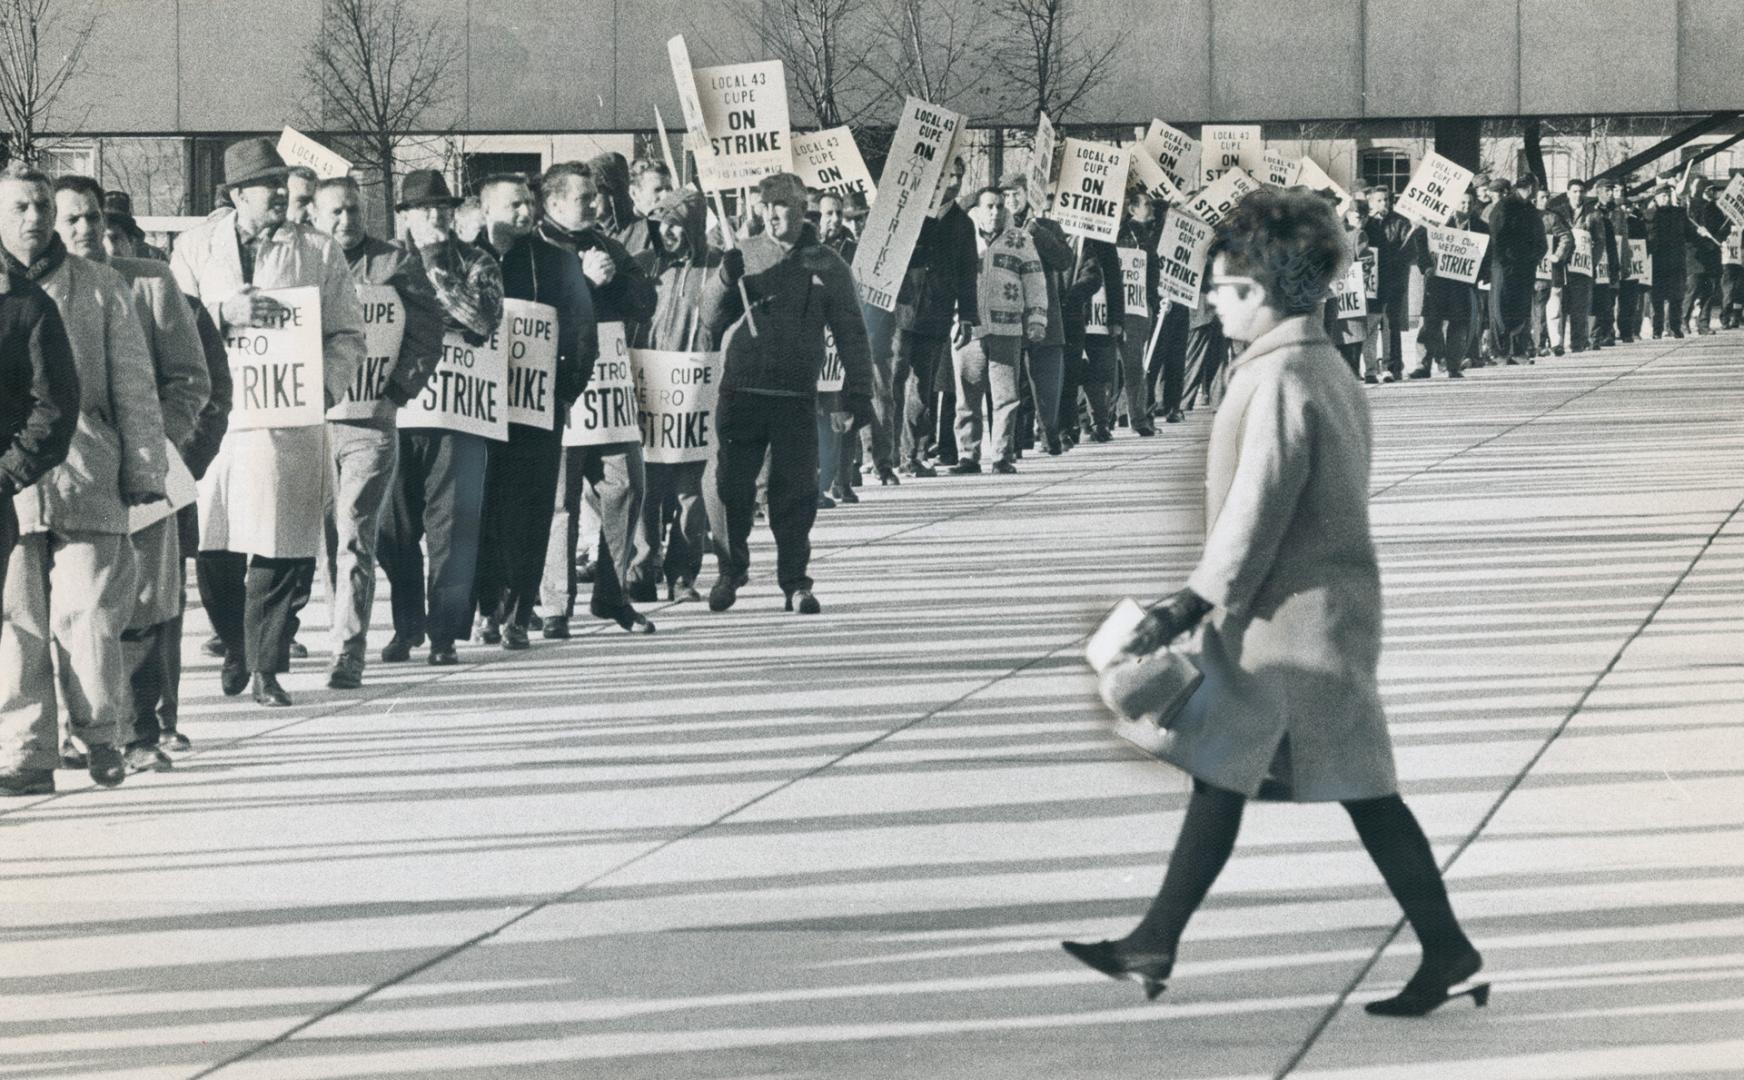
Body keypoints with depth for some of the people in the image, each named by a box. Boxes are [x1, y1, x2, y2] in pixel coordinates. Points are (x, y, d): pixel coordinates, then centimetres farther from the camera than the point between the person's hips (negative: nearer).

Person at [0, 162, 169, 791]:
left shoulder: (100, 289, 11)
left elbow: (134, 387, 11)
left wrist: (145, 472, 6)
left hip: (86, 477, -1)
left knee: (87, 616, -5)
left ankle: (102, 738, 11)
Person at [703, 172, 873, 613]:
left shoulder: (827, 266, 4)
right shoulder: (743, 256, 7)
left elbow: (851, 334, 7)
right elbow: (712, 320, 5)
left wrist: (858, 392, 1)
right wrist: (726, 283, -13)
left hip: (796, 396, -1)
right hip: (740, 391, 1)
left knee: (795, 492, 0)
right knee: (732, 486, 2)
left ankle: (795, 582, 9)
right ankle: (730, 572, 18)